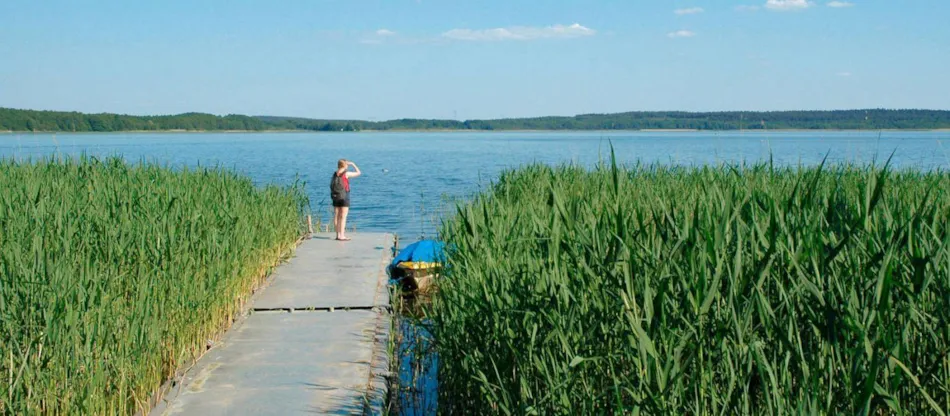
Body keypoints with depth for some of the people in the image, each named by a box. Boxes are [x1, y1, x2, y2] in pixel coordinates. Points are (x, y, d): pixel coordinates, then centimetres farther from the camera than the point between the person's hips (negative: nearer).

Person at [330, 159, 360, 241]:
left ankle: (338, 235, 13)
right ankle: (342, 236, -6)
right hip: (344, 197, -6)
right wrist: (353, 164, 8)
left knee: (336, 216, 8)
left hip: (335, 197, 6)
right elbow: (358, 173, -1)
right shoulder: (346, 174, -10)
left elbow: (331, 185, 12)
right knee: (343, 217, -4)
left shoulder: (335, 174, 7)